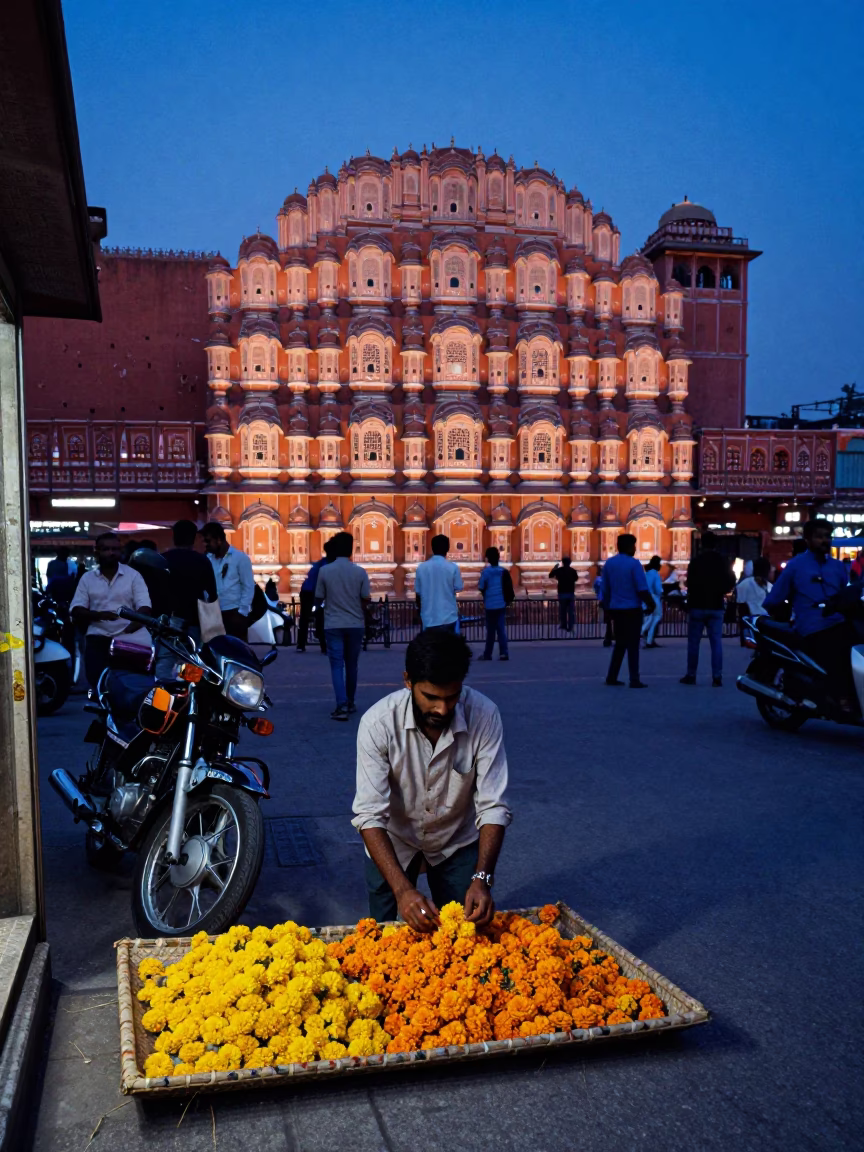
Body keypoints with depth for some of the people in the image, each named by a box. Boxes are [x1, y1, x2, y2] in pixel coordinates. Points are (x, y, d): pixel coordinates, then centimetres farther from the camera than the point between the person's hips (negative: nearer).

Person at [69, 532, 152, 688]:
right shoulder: (87, 578, 10)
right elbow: (75, 610, 4)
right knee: (95, 677, -17)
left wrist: (127, 631, -21)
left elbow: (144, 609, -4)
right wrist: (99, 615, -17)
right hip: (99, 635, 1)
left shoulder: (133, 575, 4)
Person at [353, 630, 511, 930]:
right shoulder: (378, 722, -30)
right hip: (394, 840, -1)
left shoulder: (484, 716, -27)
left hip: (457, 840, 1)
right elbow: (370, 816, -30)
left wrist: (482, 878, -37)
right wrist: (403, 889, -40)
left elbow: (493, 807, -24)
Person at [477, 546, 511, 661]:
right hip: (501, 604, 3)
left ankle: (487, 654, 12)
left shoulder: (486, 571, -10)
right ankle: (503, 653, -5)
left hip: (490, 604, -3)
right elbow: (509, 587, 4)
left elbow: (480, 587, -10)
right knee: (501, 629, 5)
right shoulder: (504, 571, 3)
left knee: (490, 630, 5)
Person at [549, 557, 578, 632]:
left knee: (562, 610, 11)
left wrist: (555, 567, 17)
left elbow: (550, 576, 8)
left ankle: (563, 624, 13)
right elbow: (576, 579, 16)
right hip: (571, 593, 1)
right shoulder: (573, 571, -2)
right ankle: (570, 627, 2)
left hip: (562, 593, -1)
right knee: (570, 611, 4)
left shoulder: (558, 570, -7)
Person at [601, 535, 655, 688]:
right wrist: (651, 604, 0)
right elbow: (642, 589, -14)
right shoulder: (633, 563, -12)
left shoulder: (609, 563, 6)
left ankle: (611, 677, 12)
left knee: (620, 644, 15)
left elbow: (605, 589, 10)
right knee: (633, 645, 0)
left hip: (616, 609, 6)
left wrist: (607, 607, 18)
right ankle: (634, 680, 0)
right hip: (632, 609, -6)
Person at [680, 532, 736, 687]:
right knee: (716, 642, 3)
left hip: (698, 605, -2)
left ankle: (691, 675, 9)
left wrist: (692, 598, 5)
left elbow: (690, 583, -11)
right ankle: (717, 677, -3)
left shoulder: (695, 561, -9)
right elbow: (731, 582, 2)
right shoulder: (724, 562, 2)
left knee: (693, 642, 6)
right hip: (716, 606, 3)